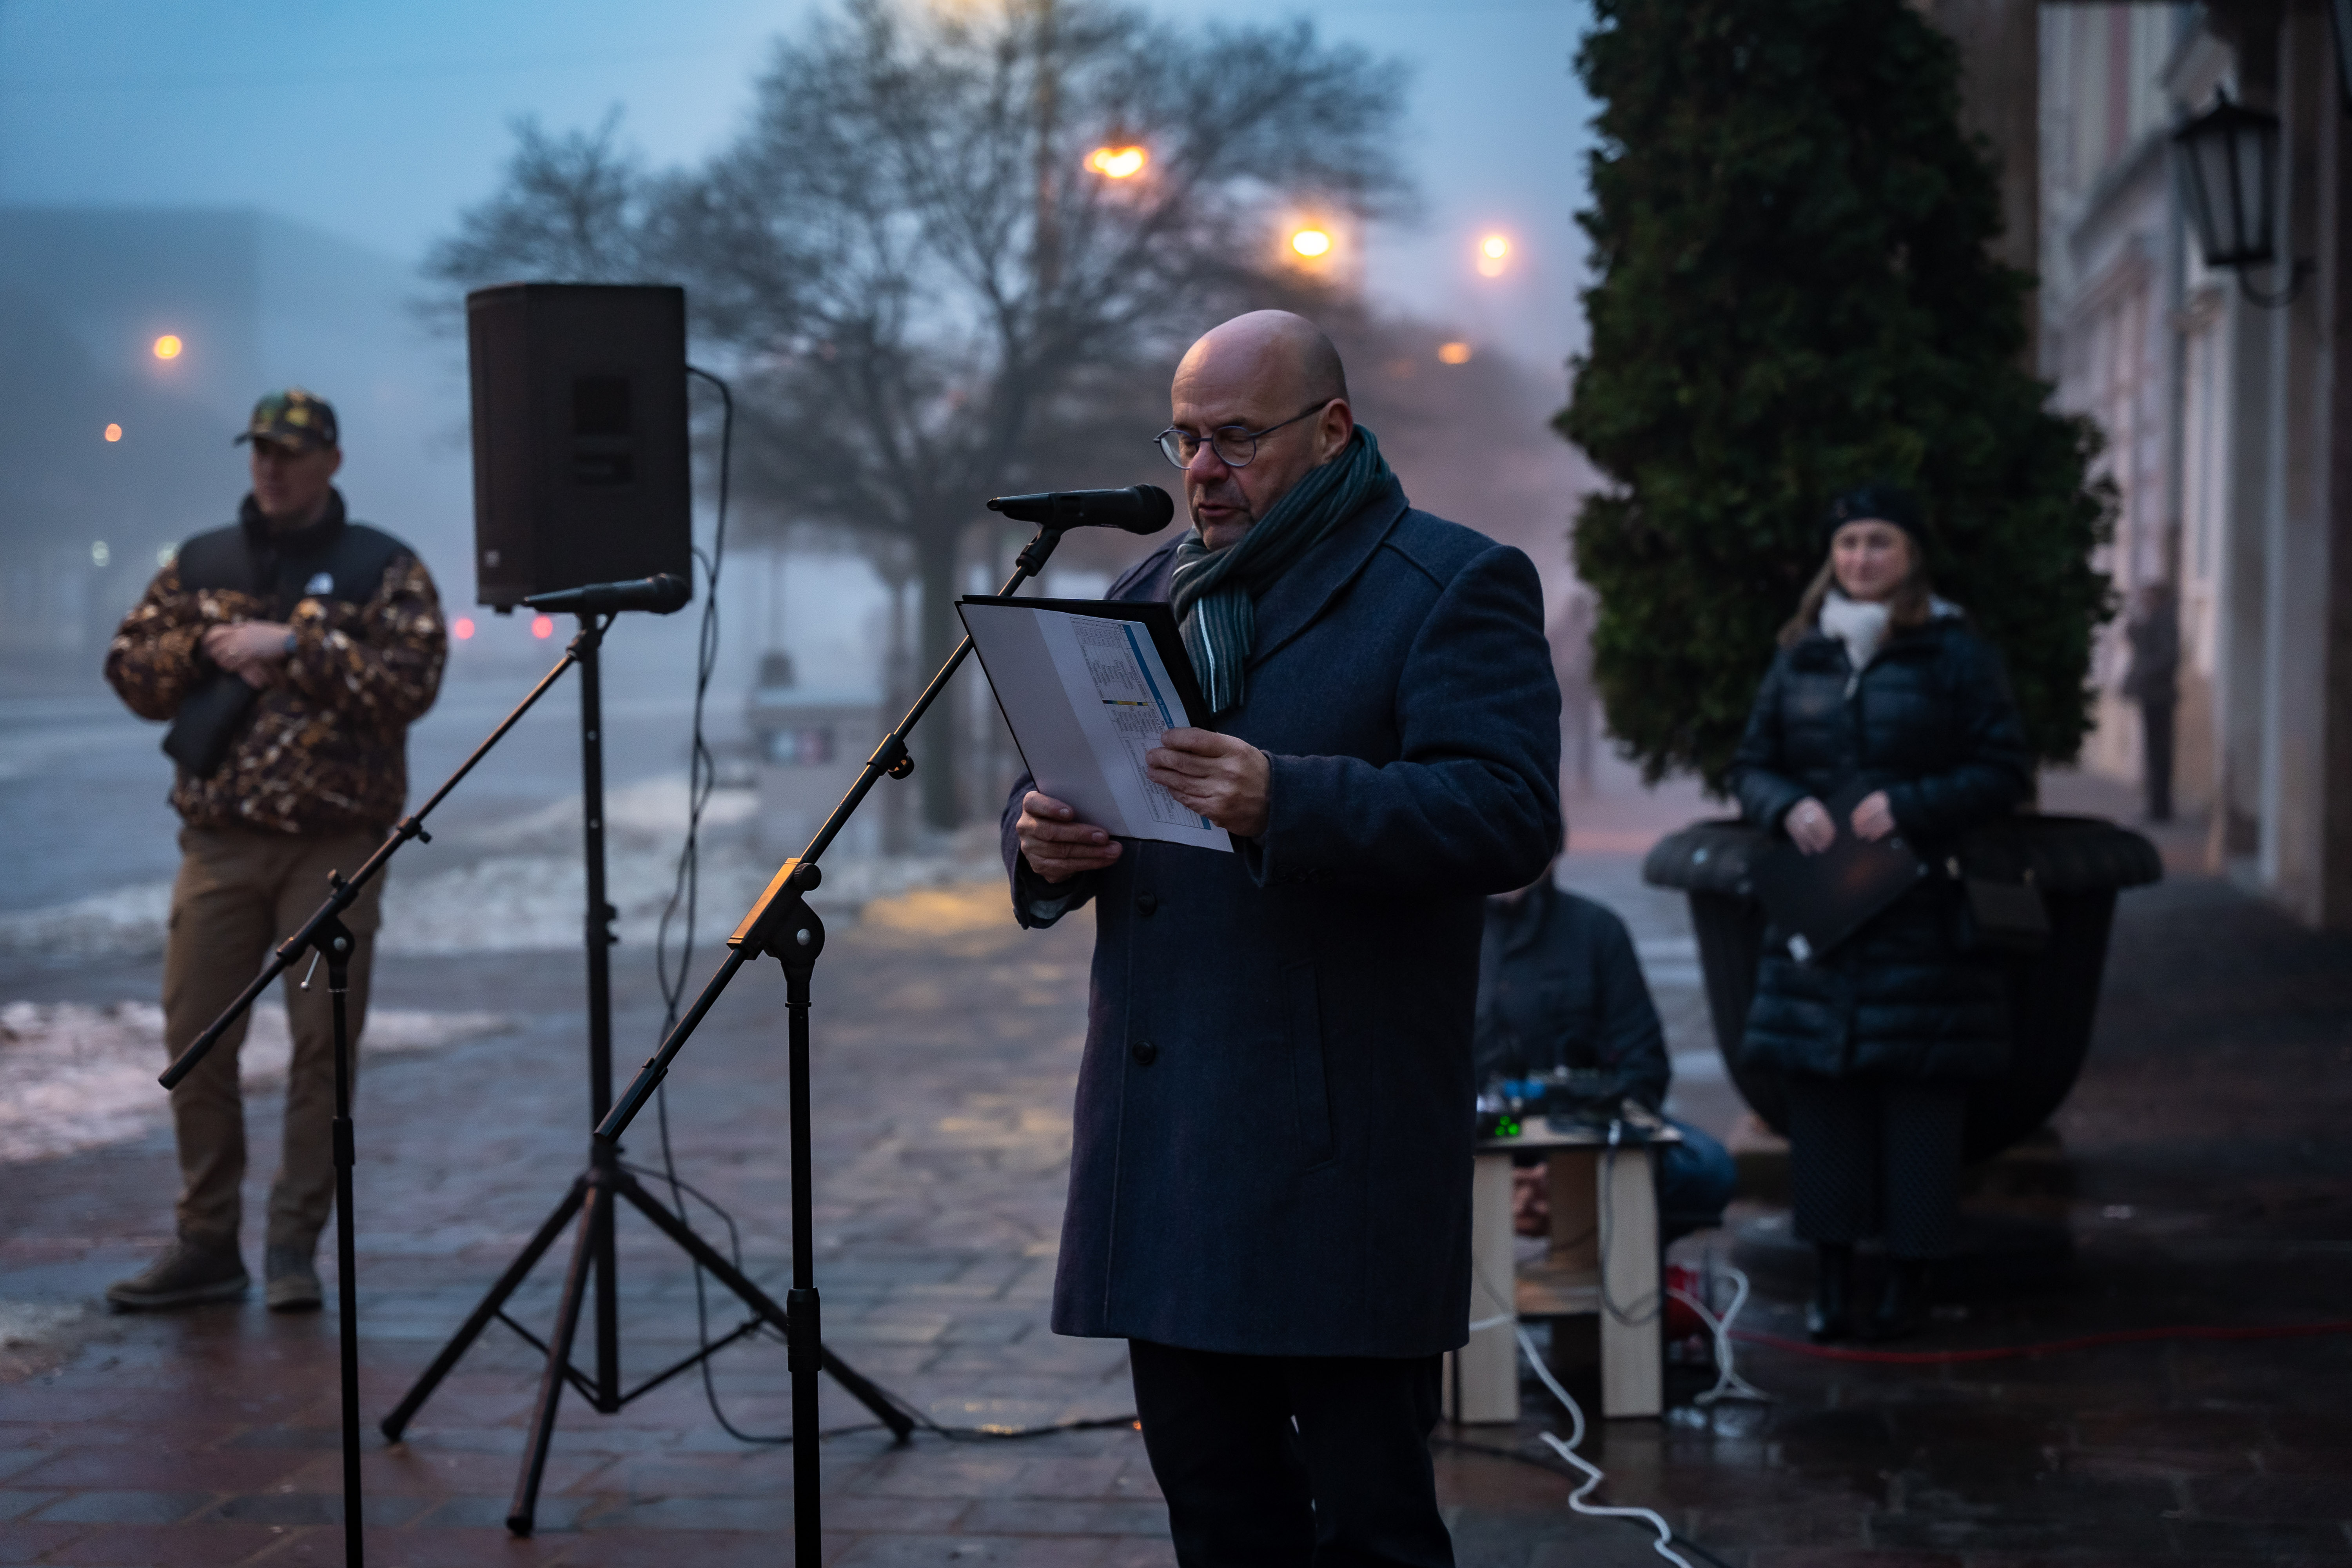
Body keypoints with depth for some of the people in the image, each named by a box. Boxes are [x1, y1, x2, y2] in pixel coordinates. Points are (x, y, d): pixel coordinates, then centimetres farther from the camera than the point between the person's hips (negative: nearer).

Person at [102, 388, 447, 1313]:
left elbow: (412, 681, -11)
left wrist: (290, 646, -15)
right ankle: (206, 1244, 12)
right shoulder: (200, 563, 14)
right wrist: (208, 651, -6)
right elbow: (129, 667, 12)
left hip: (335, 846, -3)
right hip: (218, 841, 3)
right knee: (196, 1039, 2)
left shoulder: (383, 569, 3)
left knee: (324, 1042, -3)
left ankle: (295, 1246, 7)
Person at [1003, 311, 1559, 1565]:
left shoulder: (1454, 586, -3)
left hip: (1343, 1147, -6)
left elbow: (1510, 813, -16)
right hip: (1162, 1130, 7)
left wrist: (1284, 802, -29)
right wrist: (1043, 845, -3)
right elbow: (1049, 792, 22)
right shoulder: (1151, 593, 19)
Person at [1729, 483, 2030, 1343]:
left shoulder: (1955, 656, 0)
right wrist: (1788, 807, -7)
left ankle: (1910, 1273, 8)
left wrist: (1908, 805, -15)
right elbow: (1752, 764, 14)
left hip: (1922, 915, -3)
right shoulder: (1801, 657, 11)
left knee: (1919, 1093, -2)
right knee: (1818, 1087, 2)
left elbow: (2004, 771, -3)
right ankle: (1831, 1271, 10)